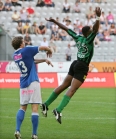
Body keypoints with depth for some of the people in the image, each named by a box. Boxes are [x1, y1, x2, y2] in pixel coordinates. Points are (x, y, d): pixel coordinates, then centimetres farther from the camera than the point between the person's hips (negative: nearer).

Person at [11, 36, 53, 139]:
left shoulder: (15, 55, 12)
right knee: (35, 108, -4)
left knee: (23, 107, 13)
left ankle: (17, 130, -3)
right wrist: (49, 51, 21)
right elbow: (44, 48, -1)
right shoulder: (26, 50, -7)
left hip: (23, 84, 6)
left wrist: (44, 60, 21)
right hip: (33, 82, -6)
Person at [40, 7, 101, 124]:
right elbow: (96, 28, -30)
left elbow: (66, 28, 12)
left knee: (64, 85, 15)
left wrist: (55, 22, 20)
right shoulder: (88, 39, -15)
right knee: (72, 89, -13)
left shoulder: (78, 38, 4)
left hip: (75, 64, 8)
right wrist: (98, 17, -41)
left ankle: (46, 104, 17)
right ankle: (58, 110, -25)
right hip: (82, 67, -8)